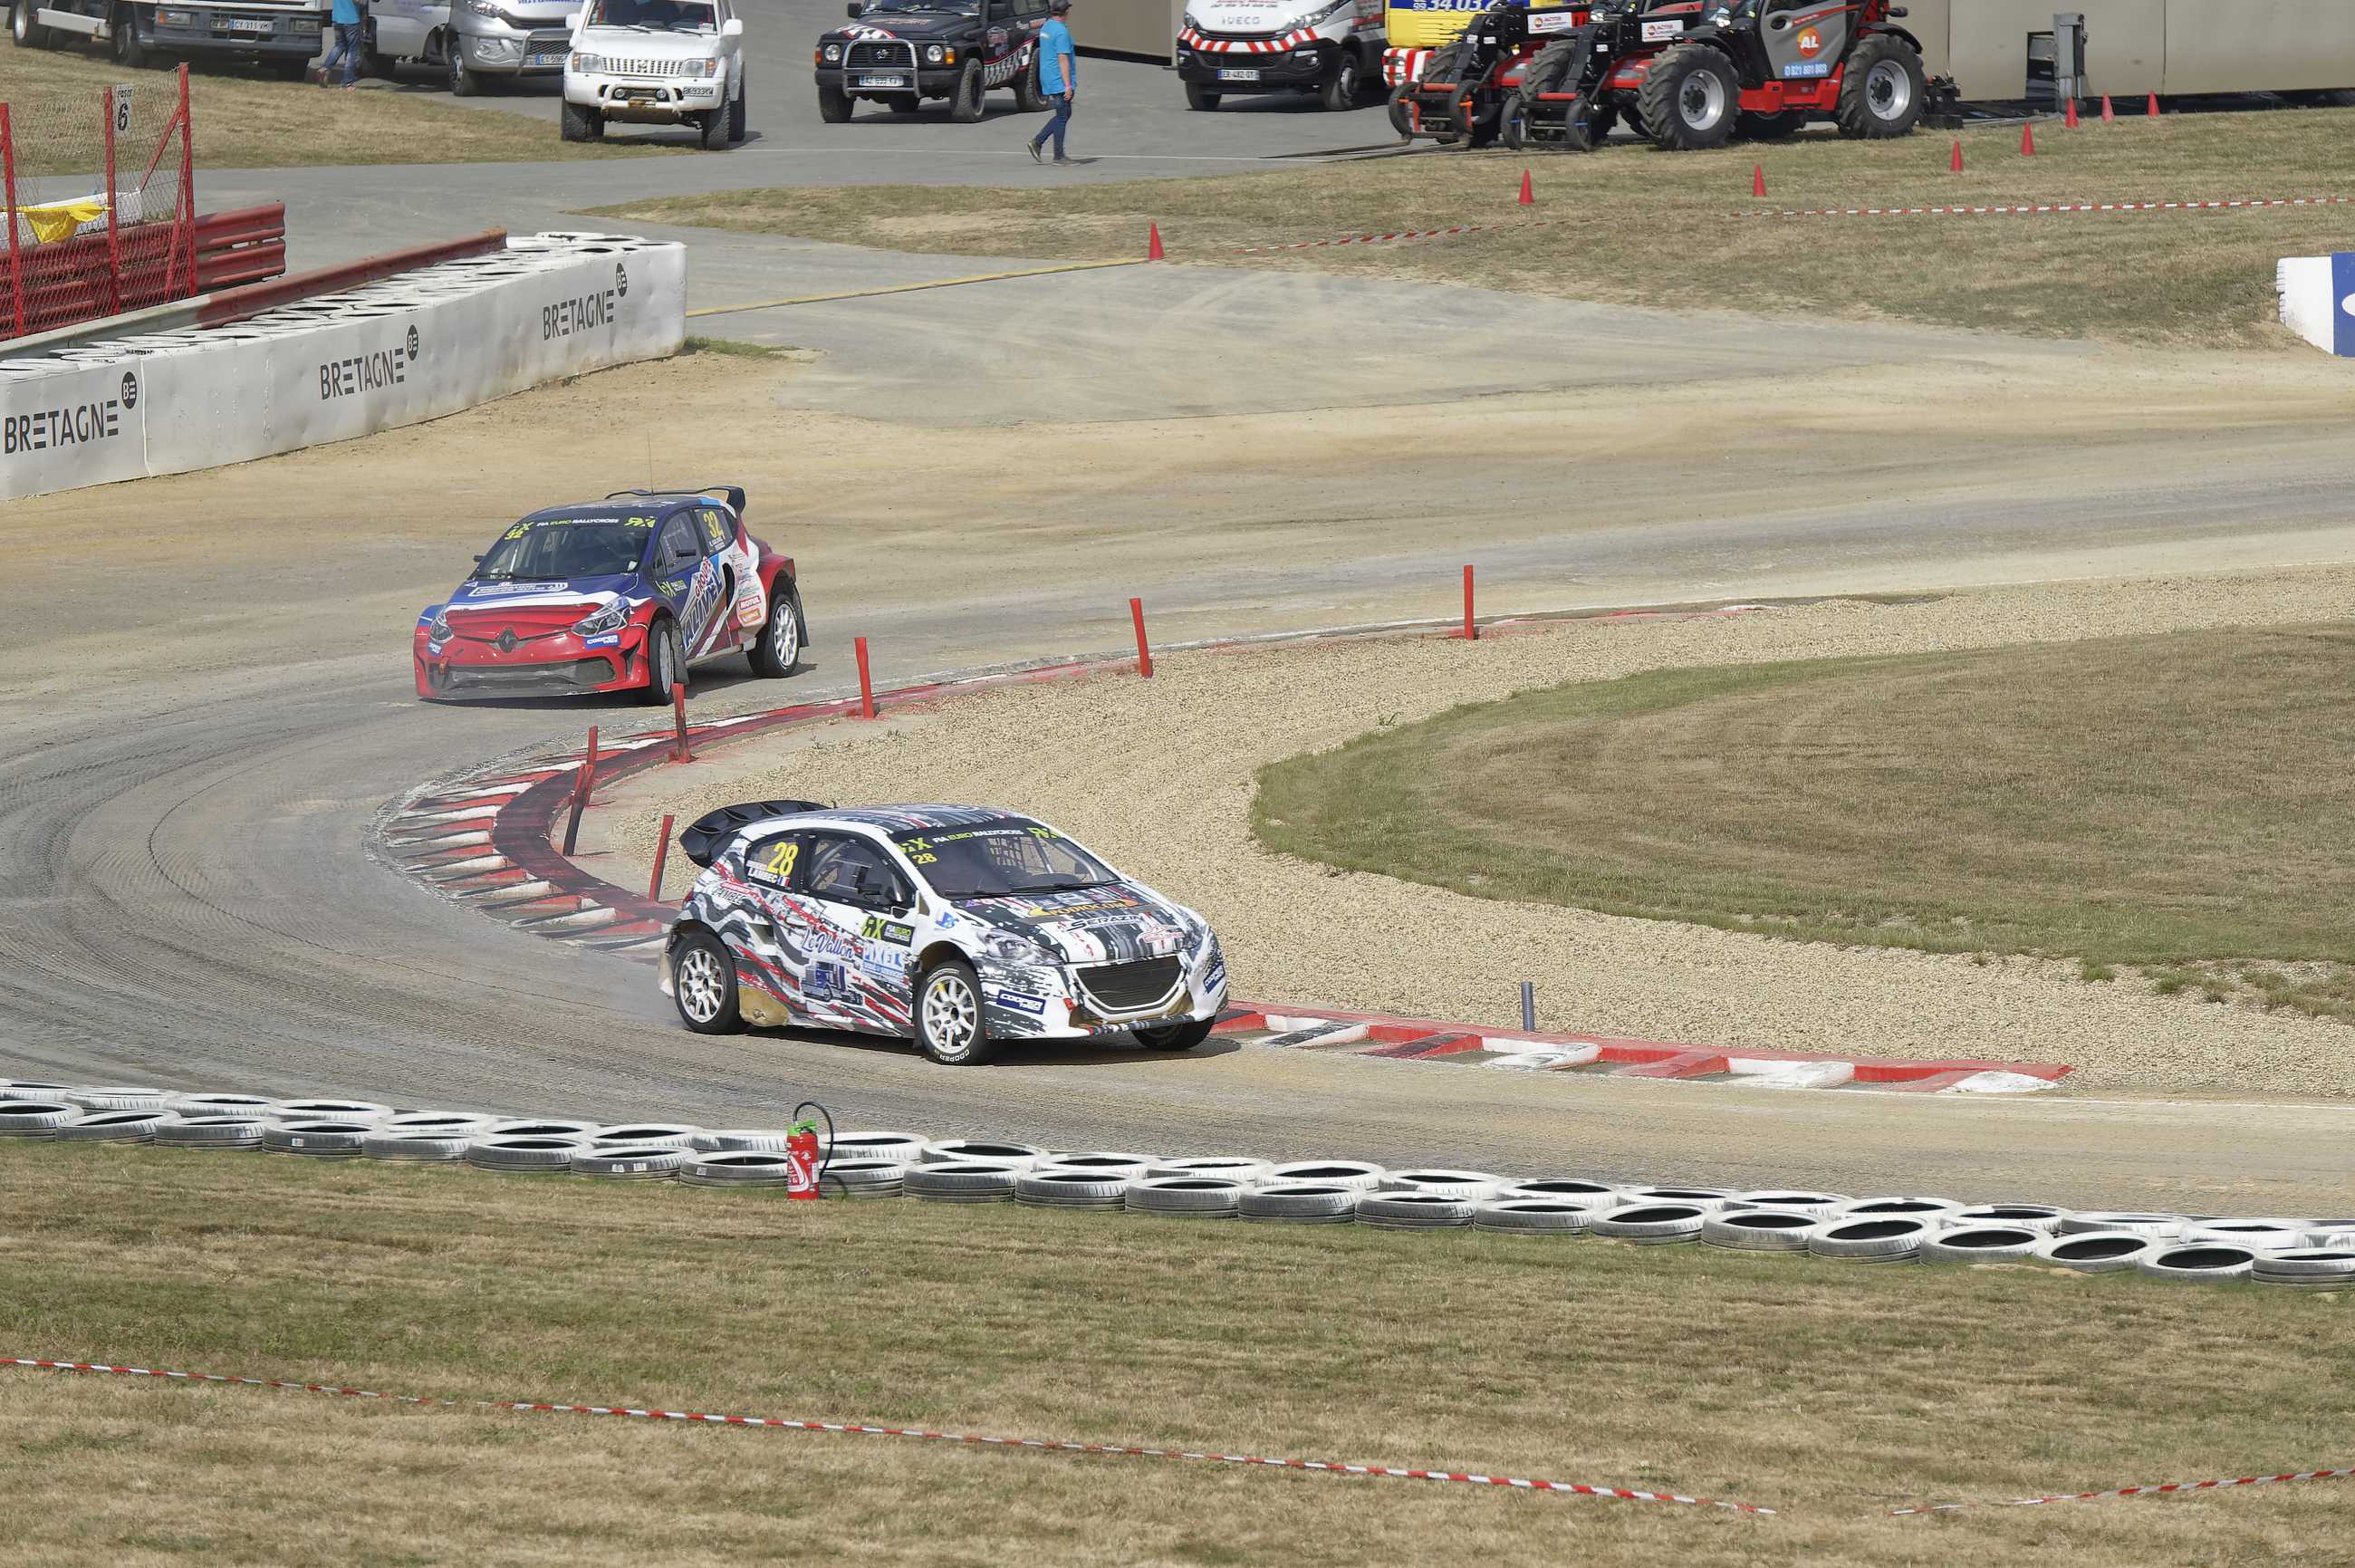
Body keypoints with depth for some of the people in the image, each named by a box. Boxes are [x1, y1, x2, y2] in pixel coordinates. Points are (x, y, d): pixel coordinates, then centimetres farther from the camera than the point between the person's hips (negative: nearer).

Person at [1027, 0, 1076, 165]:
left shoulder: (1046, 27, 11)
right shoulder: (1061, 32, -19)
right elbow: (1062, 59, -22)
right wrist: (1068, 85, -21)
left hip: (1048, 78, 9)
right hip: (1059, 81, -9)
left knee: (1065, 114, 16)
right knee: (1062, 117, -2)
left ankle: (1037, 142, 10)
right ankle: (1059, 156, 1)